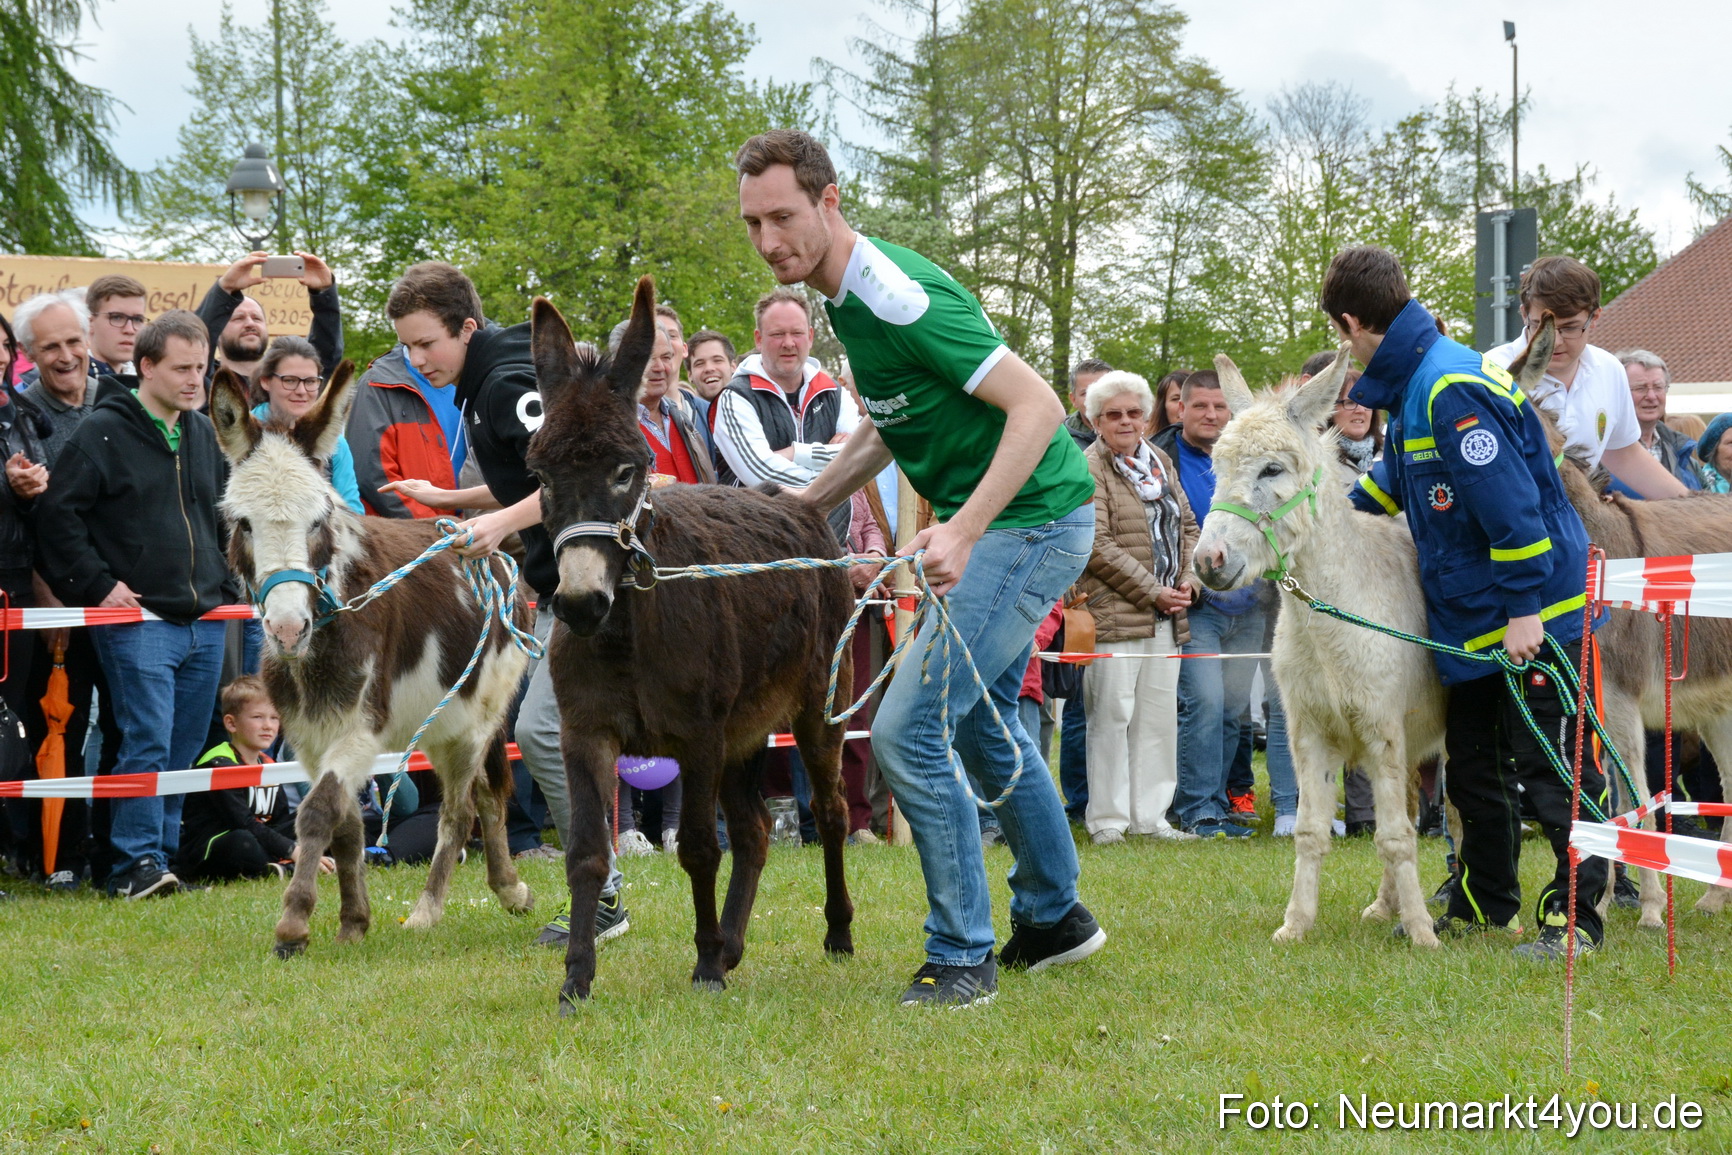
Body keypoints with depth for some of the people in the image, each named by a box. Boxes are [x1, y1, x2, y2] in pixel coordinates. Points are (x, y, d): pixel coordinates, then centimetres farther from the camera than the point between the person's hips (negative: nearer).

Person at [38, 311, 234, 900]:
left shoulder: (204, 435, 15)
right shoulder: (102, 433, -6)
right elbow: (60, 515, -9)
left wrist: (224, 584, 18)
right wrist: (98, 585, -12)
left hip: (205, 623, 6)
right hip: (138, 621, -6)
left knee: (186, 750, 8)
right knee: (148, 743, -13)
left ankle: (162, 853, 15)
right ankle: (137, 864, -9)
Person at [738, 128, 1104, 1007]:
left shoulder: (899, 298, -24)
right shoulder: (846, 297, 7)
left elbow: (1037, 405, -28)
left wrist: (962, 530, -35)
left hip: (1031, 521, -11)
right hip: (1001, 523, 11)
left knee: (908, 728, -13)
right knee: (982, 721, 24)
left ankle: (961, 956, -4)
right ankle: (1055, 916, 38)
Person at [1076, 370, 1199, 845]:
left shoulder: (1161, 463, 17)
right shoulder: (1088, 470, -7)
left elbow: (1187, 526, 22)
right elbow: (1097, 545, -14)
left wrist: (1188, 579, 3)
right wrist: (1152, 591, -14)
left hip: (1166, 617, 7)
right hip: (1113, 613, -7)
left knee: (1160, 716, 8)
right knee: (1112, 714, -5)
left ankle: (1150, 815, 14)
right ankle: (1108, 820, 0)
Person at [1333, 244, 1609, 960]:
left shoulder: (1452, 389, -23)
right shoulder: (1415, 386, 10)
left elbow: (1512, 505, -26)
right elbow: (1402, 476, 30)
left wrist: (1524, 611, -25)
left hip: (1532, 615, -11)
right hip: (1472, 619, 11)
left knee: (1552, 767, -5)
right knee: (1474, 766, 17)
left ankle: (1575, 914, 1)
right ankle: (1484, 904, 28)